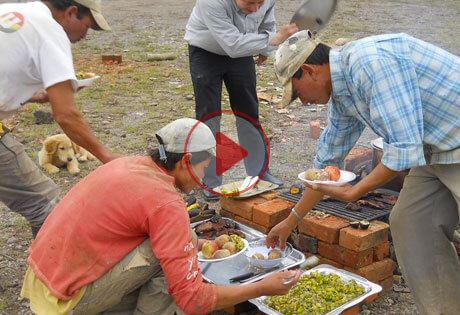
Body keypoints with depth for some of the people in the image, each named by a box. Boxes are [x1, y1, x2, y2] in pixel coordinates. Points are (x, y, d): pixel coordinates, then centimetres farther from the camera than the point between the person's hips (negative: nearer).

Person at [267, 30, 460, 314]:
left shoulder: (373, 61, -26)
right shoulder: (341, 96, 4)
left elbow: (405, 149, -28)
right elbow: (328, 163, 15)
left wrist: (352, 193, -17)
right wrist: (291, 222, 20)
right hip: (437, 149, 9)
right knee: (409, 224, 9)